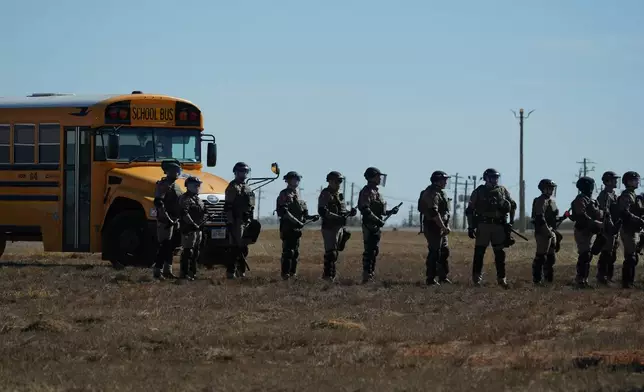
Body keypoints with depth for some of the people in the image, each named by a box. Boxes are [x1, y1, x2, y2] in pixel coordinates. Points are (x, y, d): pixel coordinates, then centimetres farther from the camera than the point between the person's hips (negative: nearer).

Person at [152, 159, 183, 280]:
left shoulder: (175, 186, 16)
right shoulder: (163, 185, -13)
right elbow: (158, 203, -24)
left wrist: (177, 220, 17)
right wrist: (167, 219, -25)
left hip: (174, 221, 9)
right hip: (165, 221, -9)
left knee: (171, 247, 12)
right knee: (164, 246, -10)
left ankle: (167, 271, 19)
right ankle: (157, 271, -8)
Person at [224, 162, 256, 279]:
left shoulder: (247, 188, 19)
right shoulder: (232, 187, -8)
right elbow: (228, 207, -14)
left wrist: (251, 221, 21)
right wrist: (229, 222, -20)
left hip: (246, 221, 9)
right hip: (236, 221, -9)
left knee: (244, 247, 11)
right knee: (235, 247, -10)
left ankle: (241, 270, 18)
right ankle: (230, 272, -8)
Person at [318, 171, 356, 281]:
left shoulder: (339, 195, 17)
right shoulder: (325, 194, -9)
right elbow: (322, 211, -19)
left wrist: (350, 213, 0)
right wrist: (338, 217, -25)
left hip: (340, 227, 8)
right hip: (329, 227, -8)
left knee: (335, 252, 10)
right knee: (330, 252, -10)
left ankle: (331, 274, 16)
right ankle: (328, 274, -7)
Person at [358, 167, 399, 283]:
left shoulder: (375, 191, 19)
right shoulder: (367, 191, -12)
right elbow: (365, 209, -22)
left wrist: (390, 212, 11)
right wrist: (378, 220, -22)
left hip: (376, 225, 10)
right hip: (370, 225, -10)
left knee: (374, 251, 13)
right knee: (369, 251, -10)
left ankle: (371, 274, 18)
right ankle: (366, 277, -10)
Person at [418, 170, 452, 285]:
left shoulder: (440, 193, 17)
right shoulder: (432, 194, -17)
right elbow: (434, 213, -26)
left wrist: (446, 226, 17)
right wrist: (444, 227, -24)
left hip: (440, 227, 11)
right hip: (433, 227, -11)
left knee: (444, 251, 15)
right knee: (434, 252, -8)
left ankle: (443, 276, 22)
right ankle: (430, 279, -5)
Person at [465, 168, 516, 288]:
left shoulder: (503, 191, 9)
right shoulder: (478, 192, 2)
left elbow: (513, 206, 18)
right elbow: (470, 210, 3)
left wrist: (511, 221, 11)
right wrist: (470, 227, -3)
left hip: (499, 225, 2)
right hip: (483, 225, -2)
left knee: (500, 253, 4)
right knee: (479, 251, -4)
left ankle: (501, 278, 10)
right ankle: (476, 277, 6)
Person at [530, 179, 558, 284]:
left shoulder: (552, 201, 17)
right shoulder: (541, 201, -13)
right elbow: (540, 218, -21)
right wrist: (549, 232, -21)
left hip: (551, 233, 10)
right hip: (543, 232, -10)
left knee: (551, 257, 13)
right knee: (541, 256, -8)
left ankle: (549, 278, 20)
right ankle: (536, 279, -6)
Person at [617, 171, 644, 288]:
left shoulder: (633, 195, 18)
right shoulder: (626, 195, -13)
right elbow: (625, 213, -23)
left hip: (634, 230, 10)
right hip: (629, 230, -10)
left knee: (634, 257, 13)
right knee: (630, 257, -9)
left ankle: (630, 281, 18)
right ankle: (626, 283, -8)